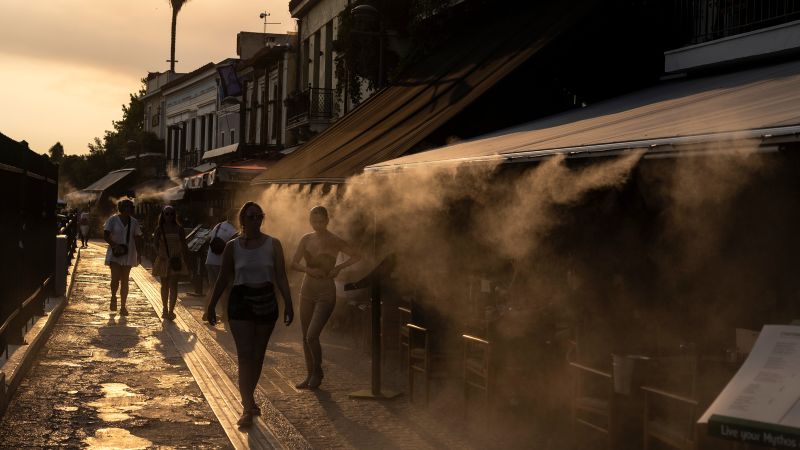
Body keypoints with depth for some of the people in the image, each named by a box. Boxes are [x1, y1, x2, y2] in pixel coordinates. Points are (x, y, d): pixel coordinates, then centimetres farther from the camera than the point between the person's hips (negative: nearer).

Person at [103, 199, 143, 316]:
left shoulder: (134, 222, 7)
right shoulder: (112, 220, -2)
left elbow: (137, 239, 11)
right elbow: (105, 235, -6)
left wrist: (138, 254, 5)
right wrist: (114, 244, -22)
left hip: (128, 255, 3)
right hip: (115, 254, -3)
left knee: (125, 281, 4)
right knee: (115, 278, -14)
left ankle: (123, 307, 11)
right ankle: (113, 297, 15)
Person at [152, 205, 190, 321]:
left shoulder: (179, 228, 2)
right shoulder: (160, 229, 1)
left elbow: (184, 246, 4)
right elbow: (155, 244, 1)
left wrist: (186, 261, 0)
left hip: (176, 260, -1)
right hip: (163, 259, 1)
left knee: (173, 285, -8)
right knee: (165, 285, 12)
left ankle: (171, 310, -10)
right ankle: (165, 309, 26)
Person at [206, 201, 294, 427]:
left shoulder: (273, 245, 1)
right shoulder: (232, 247, 0)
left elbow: (281, 277, 0)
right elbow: (223, 279, 7)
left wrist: (288, 304, -7)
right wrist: (211, 306, 9)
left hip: (266, 301, 2)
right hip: (240, 302, -2)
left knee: (258, 355, 11)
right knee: (245, 355, -9)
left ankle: (249, 399, 28)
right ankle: (247, 408, -10)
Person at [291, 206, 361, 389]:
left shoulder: (335, 242, -8)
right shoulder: (306, 239, 4)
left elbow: (357, 256, 2)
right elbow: (294, 263, -1)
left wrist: (339, 267, -10)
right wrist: (308, 269, -20)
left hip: (326, 293, -5)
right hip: (307, 290, 5)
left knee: (312, 336, -14)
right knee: (306, 337, 9)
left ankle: (318, 372, 9)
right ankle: (310, 375, 22)